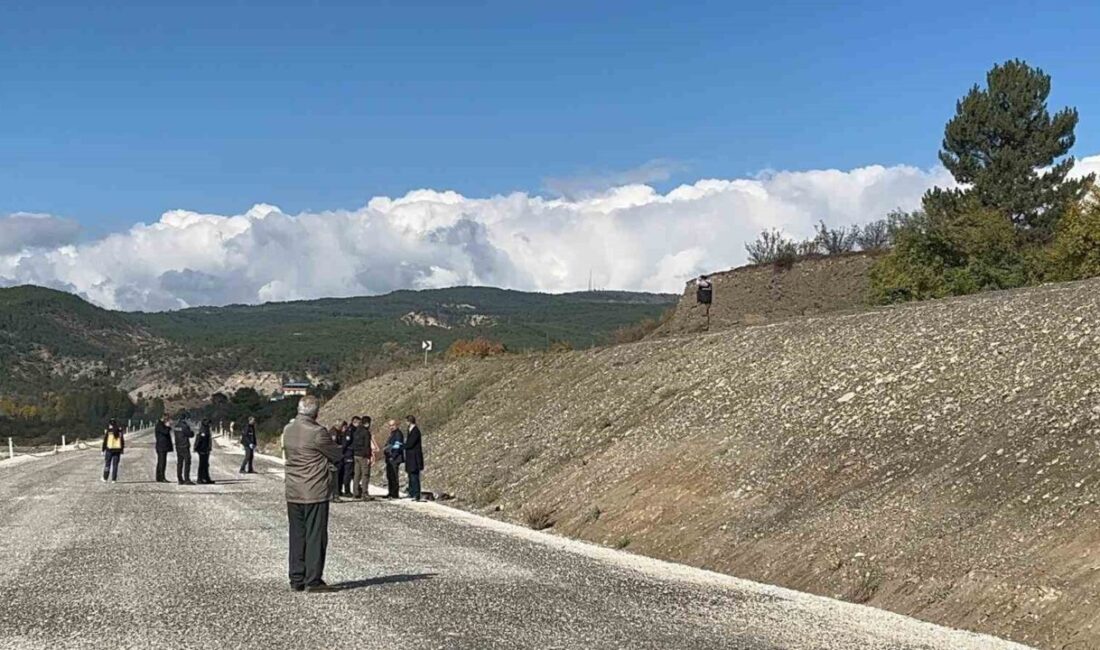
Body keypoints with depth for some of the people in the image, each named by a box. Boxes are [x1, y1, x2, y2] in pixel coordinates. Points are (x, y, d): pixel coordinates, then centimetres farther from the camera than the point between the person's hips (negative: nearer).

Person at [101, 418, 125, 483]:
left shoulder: (108, 431, -4)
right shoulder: (120, 431, 4)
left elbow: (105, 441, -4)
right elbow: (122, 441, 5)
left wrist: (103, 450, 2)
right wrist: (122, 451, 12)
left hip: (109, 449, -2)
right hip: (117, 450, 2)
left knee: (107, 464, 9)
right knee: (115, 465, 4)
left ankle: (105, 478, 11)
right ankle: (113, 479, 3)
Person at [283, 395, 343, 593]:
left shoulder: (287, 430, 5)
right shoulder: (317, 433, -16)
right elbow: (338, 456, -7)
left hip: (293, 493, 7)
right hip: (315, 494, -7)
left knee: (297, 536, 12)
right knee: (315, 537, -1)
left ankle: (296, 580, 15)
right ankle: (313, 580, 0)